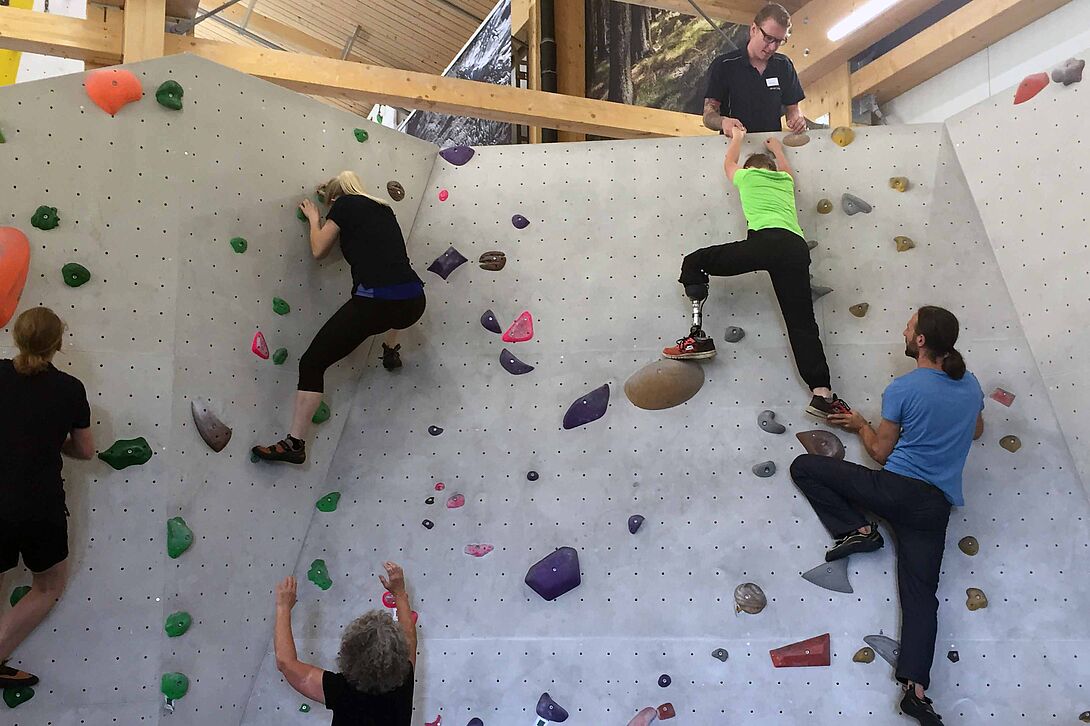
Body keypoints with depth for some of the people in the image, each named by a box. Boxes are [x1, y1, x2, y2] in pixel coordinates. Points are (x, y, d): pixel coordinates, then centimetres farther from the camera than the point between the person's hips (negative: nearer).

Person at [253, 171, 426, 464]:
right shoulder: (383, 209, 24)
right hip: (414, 304, 6)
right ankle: (391, 352, 45)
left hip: (376, 304, -6)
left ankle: (295, 443, 5)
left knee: (312, 363, 5)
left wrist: (314, 218, 31)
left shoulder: (344, 204, 8)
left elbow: (318, 251, 13)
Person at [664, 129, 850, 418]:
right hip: (797, 247, 4)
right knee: (802, 323, 1)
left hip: (764, 240, -4)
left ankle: (698, 336, -2)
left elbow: (729, 163, 49)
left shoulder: (747, 176, 25)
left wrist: (737, 138, 66)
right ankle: (822, 393, -14)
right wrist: (777, 149, 78)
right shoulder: (786, 181, 35)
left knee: (694, 263, 10)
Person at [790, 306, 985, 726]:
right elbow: (975, 431, 30)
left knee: (803, 466, 6)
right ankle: (916, 685, -16)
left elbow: (880, 452, -2)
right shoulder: (970, 384, 9)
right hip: (937, 505, 6)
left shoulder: (903, 388, -8)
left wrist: (860, 424, 16)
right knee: (921, 591, 1)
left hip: (895, 486, -6)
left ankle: (856, 530, -4)